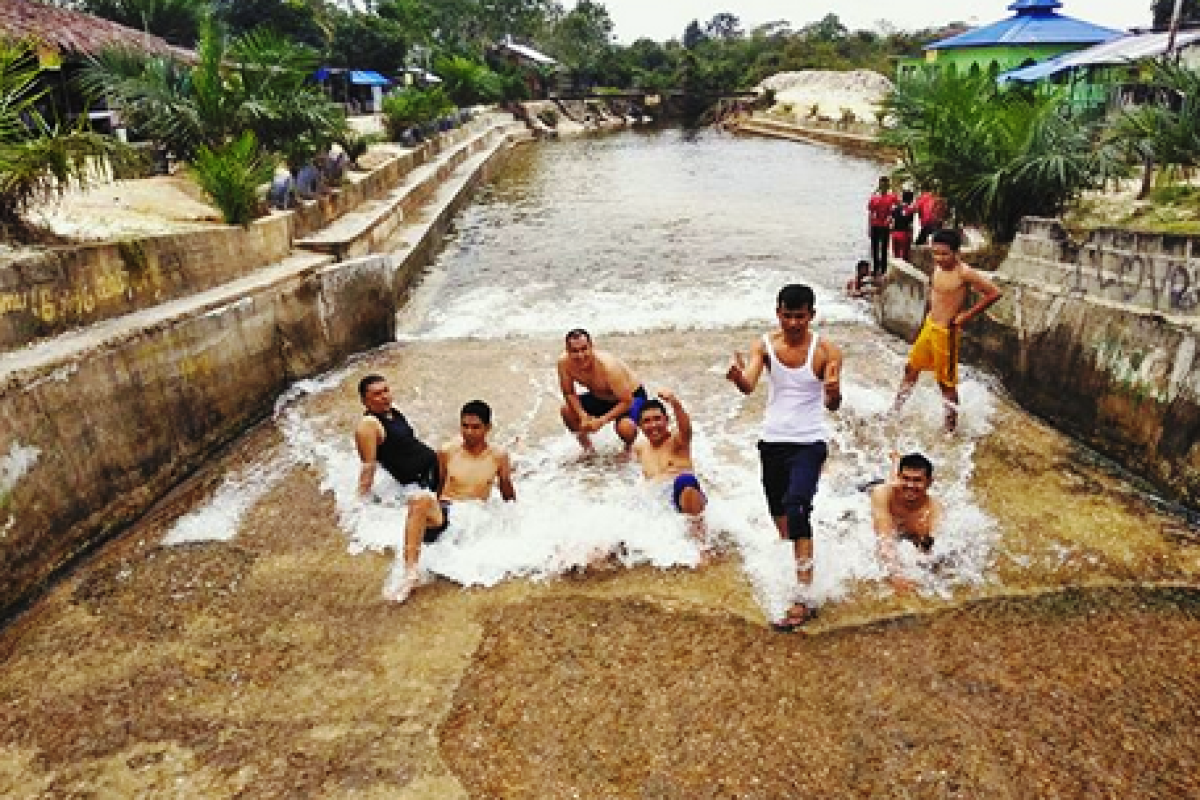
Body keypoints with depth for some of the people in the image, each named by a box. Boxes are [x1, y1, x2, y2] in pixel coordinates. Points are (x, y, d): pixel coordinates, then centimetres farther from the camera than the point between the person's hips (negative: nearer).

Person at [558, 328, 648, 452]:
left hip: (631, 396, -6)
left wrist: (601, 421, -32)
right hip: (600, 397, 6)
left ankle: (629, 447, 5)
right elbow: (569, 393, -7)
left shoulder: (608, 366, -37)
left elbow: (626, 402, -30)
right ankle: (587, 448, 13)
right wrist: (583, 416, -22)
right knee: (566, 410, -12)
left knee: (625, 427, -34)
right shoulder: (564, 362, -22)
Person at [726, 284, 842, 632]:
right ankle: (791, 566, 43)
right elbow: (748, 386, -18)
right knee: (778, 511, 16)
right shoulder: (765, 345, -2)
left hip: (809, 442, -4)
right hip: (773, 440, 4)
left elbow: (833, 405, -16)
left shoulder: (826, 350, -9)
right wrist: (737, 377, -42)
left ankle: (805, 598, -18)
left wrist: (834, 394, -41)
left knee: (797, 509, -21)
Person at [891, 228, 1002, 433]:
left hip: (946, 332, -8)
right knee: (912, 367, 18)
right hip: (929, 326, 8)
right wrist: (933, 307, 10)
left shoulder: (964, 273, -20)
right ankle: (896, 409, 35)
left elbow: (994, 293, -21)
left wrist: (967, 315, -17)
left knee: (946, 382, 4)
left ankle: (951, 425, 20)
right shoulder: (937, 267, 1)